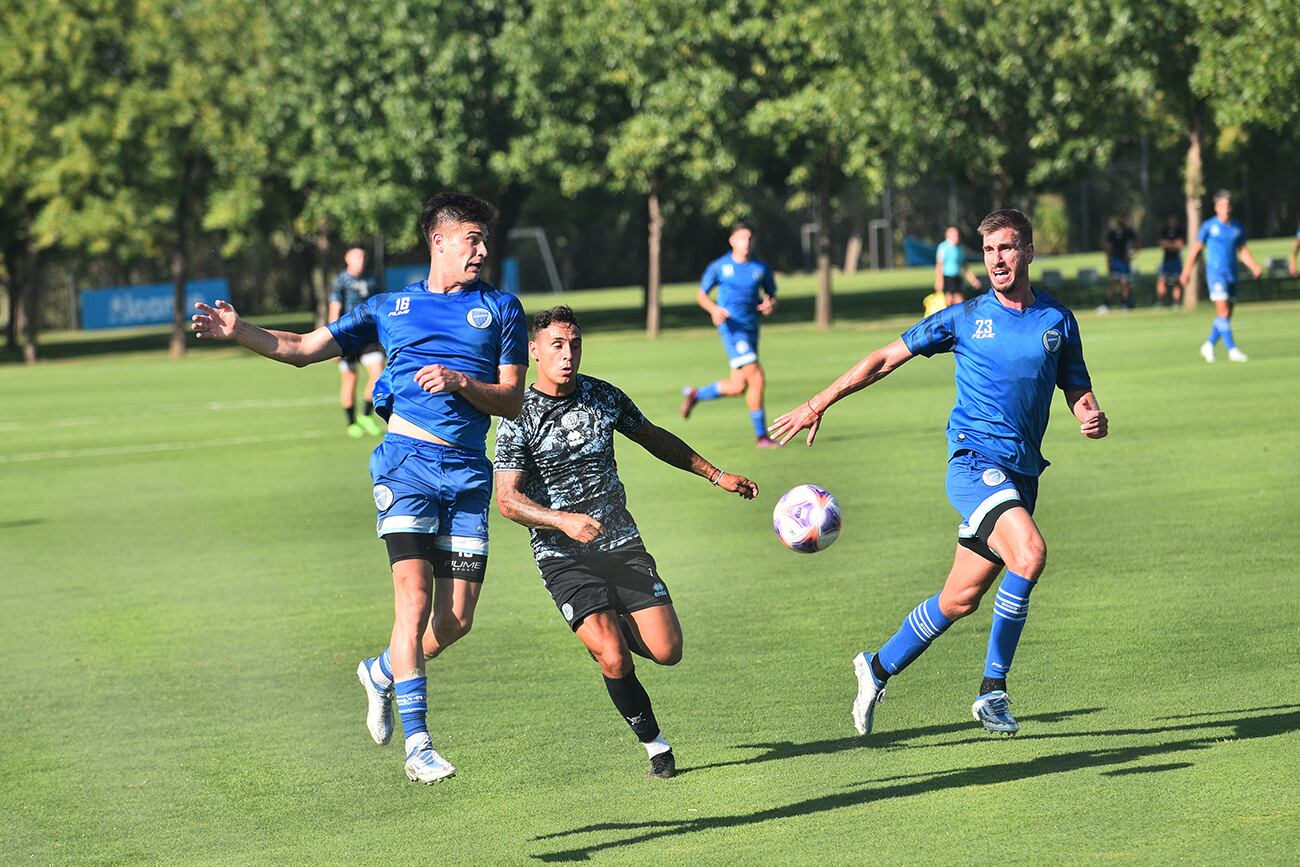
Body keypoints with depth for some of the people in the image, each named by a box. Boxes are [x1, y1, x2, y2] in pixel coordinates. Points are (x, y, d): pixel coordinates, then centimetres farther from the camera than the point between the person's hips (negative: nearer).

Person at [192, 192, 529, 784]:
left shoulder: (501, 310, 14)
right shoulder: (390, 308, 14)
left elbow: (513, 402, 7)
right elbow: (303, 349, 19)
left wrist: (462, 382, -11)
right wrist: (238, 331, 5)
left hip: (469, 473, 2)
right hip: (407, 461, -2)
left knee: (456, 621, -1)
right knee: (415, 602, -16)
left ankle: (382, 673, 30)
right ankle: (417, 744, -13)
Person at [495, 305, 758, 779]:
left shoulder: (602, 396, 3)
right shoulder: (518, 417, -10)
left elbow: (654, 438, 20)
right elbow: (508, 499, -15)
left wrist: (716, 475, 23)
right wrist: (563, 520, -31)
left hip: (623, 544, 4)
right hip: (564, 557, -4)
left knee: (666, 651, -5)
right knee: (613, 659, -17)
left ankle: (614, 627, 29)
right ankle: (655, 745, 4)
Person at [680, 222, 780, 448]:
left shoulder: (761, 268, 8)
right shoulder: (719, 267, 0)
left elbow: (772, 296, 16)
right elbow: (701, 294, 9)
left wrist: (770, 305, -9)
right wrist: (714, 309, -12)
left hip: (752, 329, 5)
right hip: (732, 327, -5)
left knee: (737, 387, 8)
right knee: (757, 379, -16)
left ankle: (695, 395, 32)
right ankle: (761, 435, -8)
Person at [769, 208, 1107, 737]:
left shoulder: (1058, 321, 9)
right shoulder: (964, 319, 2)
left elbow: (1078, 391, 13)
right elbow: (886, 359, 9)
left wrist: (1091, 417, -12)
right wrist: (818, 405, 9)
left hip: (1022, 473, 4)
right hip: (975, 461, -4)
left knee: (960, 600, 8)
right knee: (1029, 554, -29)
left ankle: (879, 669, 31)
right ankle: (993, 688, -18)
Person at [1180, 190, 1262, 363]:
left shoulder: (1238, 227, 9)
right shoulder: (1209, 226, -2)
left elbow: (1243, 251, 15)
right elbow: (1196, 249, 5)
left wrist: (1254, 266, 0)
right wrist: (1187, 271, 5)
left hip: (1232, 275, 5)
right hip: (1215, 272, -5)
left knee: (1227, 315, 7)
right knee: (1223, 311, -16)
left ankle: (1208, 346, 24)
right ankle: (1232, 350, -17)